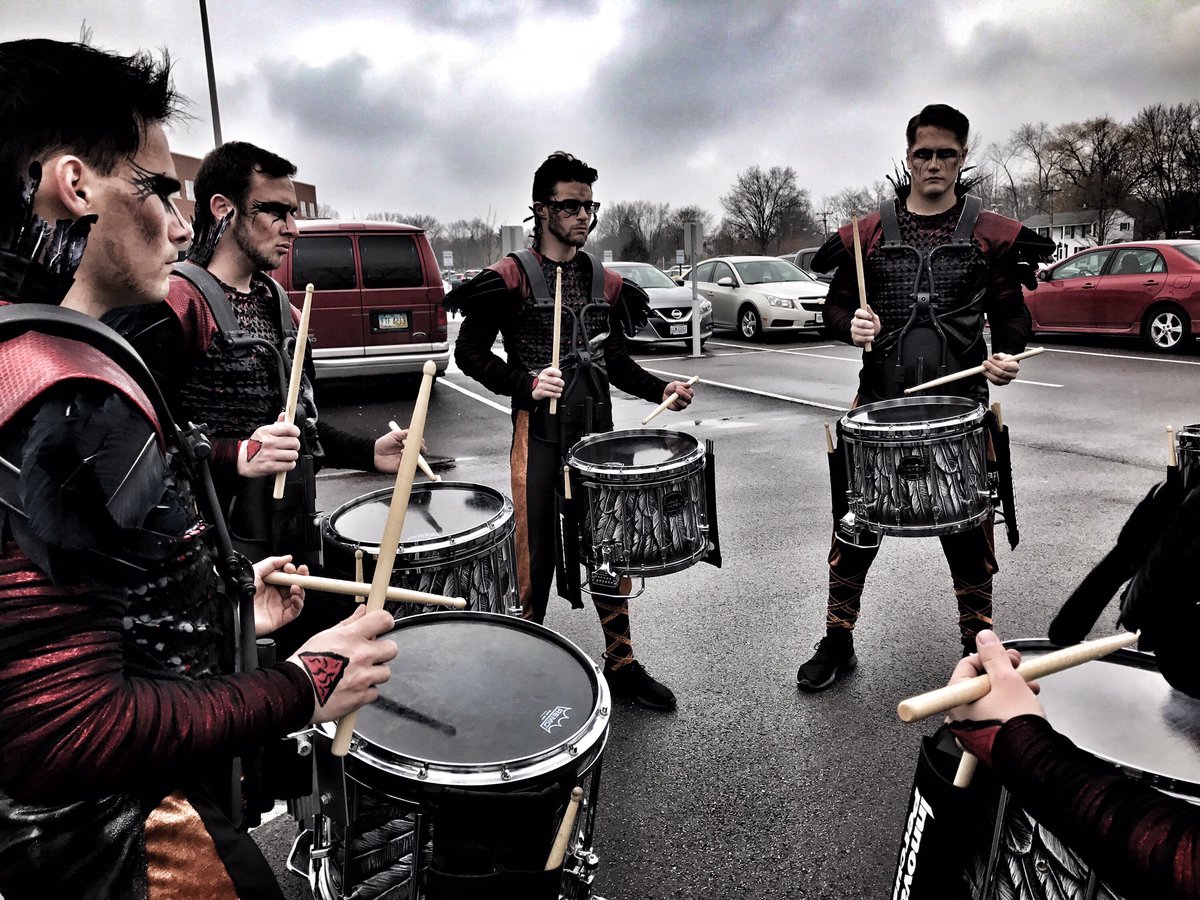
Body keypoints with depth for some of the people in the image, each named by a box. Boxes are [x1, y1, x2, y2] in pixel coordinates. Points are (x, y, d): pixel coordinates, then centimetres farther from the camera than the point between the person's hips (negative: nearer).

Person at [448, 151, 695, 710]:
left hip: (598, 431, 5)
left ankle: (620, 663, 25)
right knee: (537, 553, 1)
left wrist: (659, 389, 3)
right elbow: (469, 353, -4)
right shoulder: (511, 278, -5)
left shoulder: (605, 282, 12)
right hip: (540, 433, -5)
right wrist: (526, 383, -17)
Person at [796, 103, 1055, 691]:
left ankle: (978, 644, 29)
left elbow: (1010, 312, 10)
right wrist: (851, 326, -13)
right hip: (879, 402, 0)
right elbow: (835, 308, 10)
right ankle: (837, 642, 21)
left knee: (968, 524, 9)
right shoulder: (868, 233, 6)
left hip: (960, 403, 0)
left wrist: (1006, 354, -10)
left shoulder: (992, 235, 5)